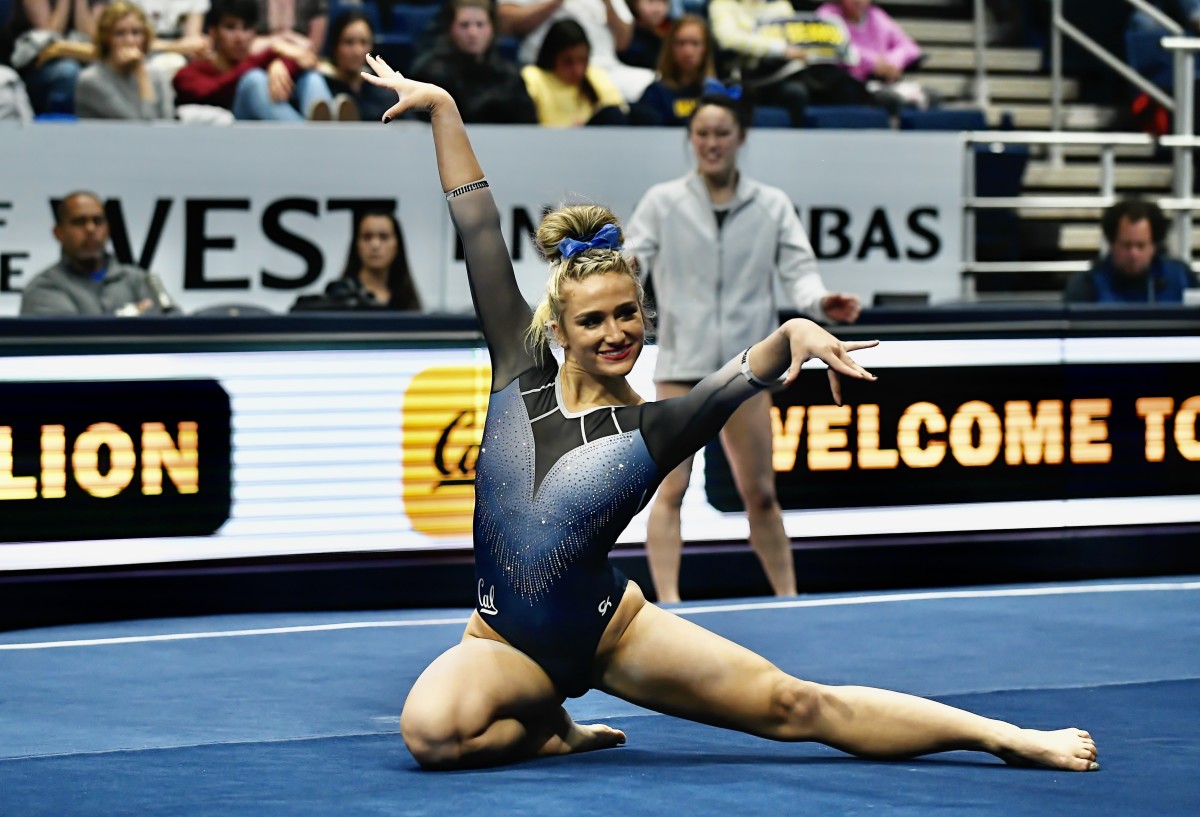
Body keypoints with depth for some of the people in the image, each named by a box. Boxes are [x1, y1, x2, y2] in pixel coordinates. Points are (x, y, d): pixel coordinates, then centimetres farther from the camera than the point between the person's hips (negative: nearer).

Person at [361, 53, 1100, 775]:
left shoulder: (652, 430, -6)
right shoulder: (521, 372, -2)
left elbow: (738, 381, -27)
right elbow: (480, 232, -4)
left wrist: (791, 336, -50)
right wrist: (442, 108, -4)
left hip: (610, 628, -1)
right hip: (506, 641, 1)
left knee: (794, 705, -8)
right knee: (433, 729, -32)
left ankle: (1009, 737, 0)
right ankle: (553, 728, 0)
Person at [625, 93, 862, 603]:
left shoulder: (772, 206, 8)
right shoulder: (663, 202, 5)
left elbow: (797, 269, 1)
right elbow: (632, 259, -3)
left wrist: (821, 302, -20)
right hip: (681, 364, -1)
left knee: (760, 493, 6)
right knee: (672, 489, -9)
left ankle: (788, 597, 16)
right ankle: (667, 601, -11)